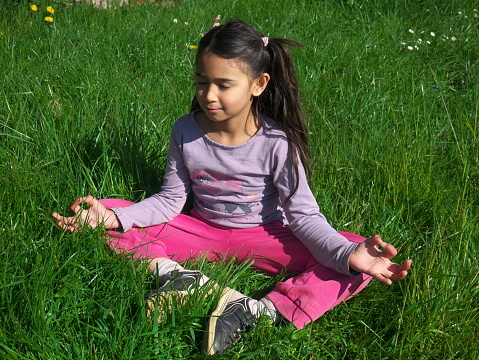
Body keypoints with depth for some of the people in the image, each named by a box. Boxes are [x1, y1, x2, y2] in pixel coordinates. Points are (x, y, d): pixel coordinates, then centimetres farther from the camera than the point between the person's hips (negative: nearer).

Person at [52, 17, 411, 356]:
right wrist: (114, 218, -20)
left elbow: (303, 214, -21)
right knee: (107, 218, -13)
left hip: (260, 238, -2)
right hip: (202, 230, 3)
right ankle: (174, 273, -32)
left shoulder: (276, 143, -19)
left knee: (356, 265, -26)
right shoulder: (186, 131, -10)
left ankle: (259, 311, -40)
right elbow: (170, 200, -3)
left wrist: (348, 254, -40)